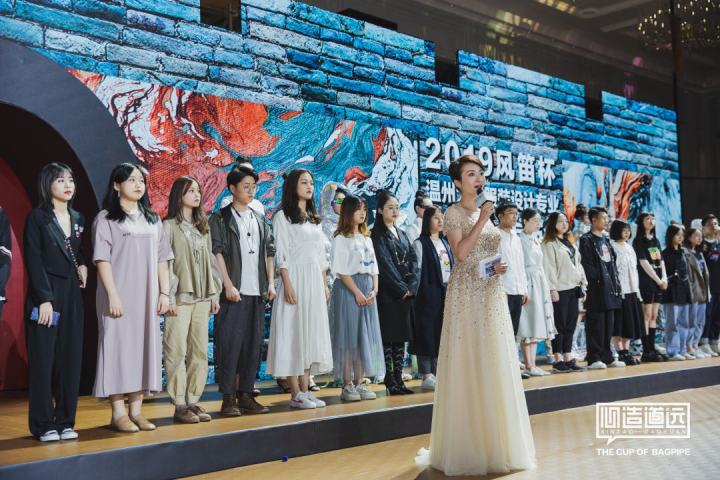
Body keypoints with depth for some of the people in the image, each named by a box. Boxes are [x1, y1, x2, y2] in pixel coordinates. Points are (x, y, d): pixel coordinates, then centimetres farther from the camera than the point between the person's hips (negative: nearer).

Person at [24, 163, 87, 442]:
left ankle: (65, 421, 13)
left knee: (71, 359, 4)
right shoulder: (37, 218, -2)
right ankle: (43, 424, 6)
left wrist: (82, 266, 3)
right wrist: (45, 299, -15)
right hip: (44, 295, -5)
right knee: (43, 359, -3)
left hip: (72, 295, 5)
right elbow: (33, 261, -8)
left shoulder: (77, 219, 14)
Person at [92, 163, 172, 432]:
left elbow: (162, 258, 13)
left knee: (145, 347, 4)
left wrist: (164, 292, 4)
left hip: (147, 297, 5)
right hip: (120, 296, -5)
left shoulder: (152, 220, 15)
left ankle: (136, 410, 12)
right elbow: (102, 259, -7)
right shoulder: (106, 219, 0)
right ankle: (118, 413, 3)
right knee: (119, 347, -4)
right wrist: (112, 295, -15)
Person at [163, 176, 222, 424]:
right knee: (177, 352, -5)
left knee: (200, 352, 7)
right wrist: (170, 297, -13)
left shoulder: (203, 227, 17)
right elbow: (164, 263, -7)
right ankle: (179, 405, 2)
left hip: (202, 298, 6)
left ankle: (193, 401, 15)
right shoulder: (169, 226, -2)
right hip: (180, 298, -6)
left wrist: (214, 294, 11)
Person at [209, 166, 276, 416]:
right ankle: (228, 398, 1)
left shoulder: (260, 220, 17)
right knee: (230, 342, -5)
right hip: (233, 292, -5)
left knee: (252, 344, 7)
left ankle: (245, 395, 15)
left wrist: (270, 283, 7)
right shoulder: (220, 218, 1)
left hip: (257, 292, 6)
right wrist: (228, 285, -14)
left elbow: (269, 252, 17)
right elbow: (217, 252, -7)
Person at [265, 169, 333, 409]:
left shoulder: (314, 218, 18)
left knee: (312, 333, 7)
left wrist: (325, 285, 13)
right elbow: (281, 254, -9)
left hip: (315, 281, 7)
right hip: (295, 278, -7)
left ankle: (306, 389, 14)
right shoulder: (283, 217, -2)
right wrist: (287, 285, -17)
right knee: (293, 334, -5)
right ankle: (296, 394, -1)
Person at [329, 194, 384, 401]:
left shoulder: (366, 238, 17)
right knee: (348, 336, -5)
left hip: (367, 291, 7)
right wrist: (357, 292, -15)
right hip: (347, 289, -7)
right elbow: (341, 270, -10)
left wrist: (374, 290, 1)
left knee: (365, 335, 6)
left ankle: (359, 382, 13)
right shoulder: (341, 238, -4)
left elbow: (373, 267, 16)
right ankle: (347, 385, 0)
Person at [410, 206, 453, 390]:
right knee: (427, 331, -5)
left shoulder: (445, 243, 16)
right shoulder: (420, 244, -4)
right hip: (429, 293, -7)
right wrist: (422, 294, -14)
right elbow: (418, 270, -8)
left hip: (447, 291, 7)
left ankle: (437, 373, 16)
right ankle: (426, 376, -1)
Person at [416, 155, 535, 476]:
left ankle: (497, 442, 17)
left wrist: (499, 267, 3)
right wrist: (482, 220, -16)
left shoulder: (486, 211, 16)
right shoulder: (454, 213, -4)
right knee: (466, 365, -4)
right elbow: (460, 252, -18)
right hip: (466, 294, -6)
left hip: (492, 294, 7)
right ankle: (467, 445, 6)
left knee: (495, 363, 6)